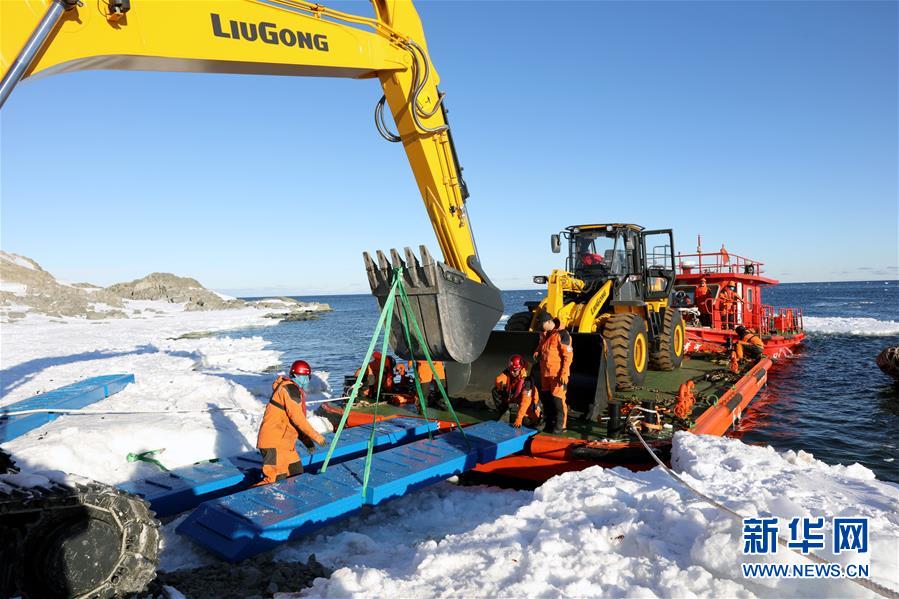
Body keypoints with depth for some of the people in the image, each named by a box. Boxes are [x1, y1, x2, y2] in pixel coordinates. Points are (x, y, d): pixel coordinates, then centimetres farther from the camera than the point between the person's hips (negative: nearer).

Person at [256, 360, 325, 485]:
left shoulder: (295, 390, 19)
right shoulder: (290, 389, -13)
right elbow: (297, 417, -20)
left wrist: (306, 440, 14)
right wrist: (315, 436, -15)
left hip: (286, 444, 11)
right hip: (274, 443, -11)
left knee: (297, 475, 16)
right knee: (275, 480, -15)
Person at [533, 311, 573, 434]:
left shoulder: (562, 334, -15)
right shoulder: (544, 335, 11)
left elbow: (568, 356, -16)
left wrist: (564, 373, -18)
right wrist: (537, 354, 5)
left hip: (558, 373, -8)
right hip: (545, 372, 8)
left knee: (558, 399, -4)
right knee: (545, 397, 14)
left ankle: (561, 425, 6)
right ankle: (549, 422, 28)